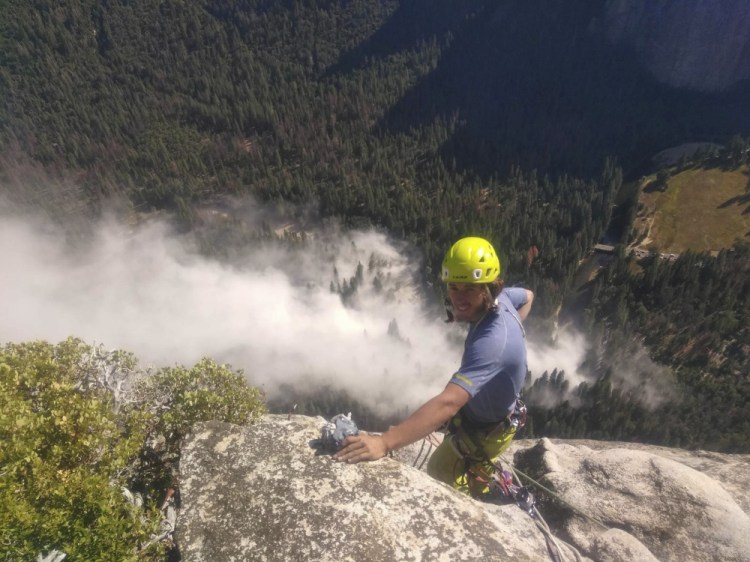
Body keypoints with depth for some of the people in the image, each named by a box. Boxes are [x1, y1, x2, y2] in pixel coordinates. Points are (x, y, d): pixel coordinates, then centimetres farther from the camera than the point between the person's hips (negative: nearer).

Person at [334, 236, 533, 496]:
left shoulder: (491, 341, -44)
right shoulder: (501, 298, -17)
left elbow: (448, 403, -54)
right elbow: (527, 296, 9)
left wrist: (384, 442, -59)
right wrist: (512, 334, 0)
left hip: (481, 432, -8)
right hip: (495, 412, 8)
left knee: (438, 476, 17)